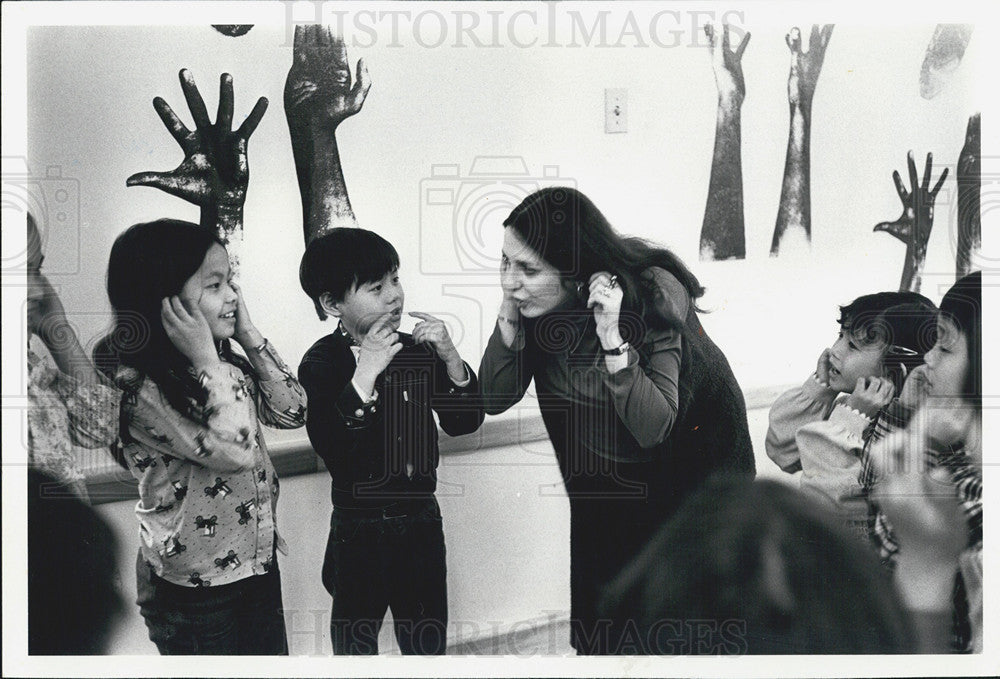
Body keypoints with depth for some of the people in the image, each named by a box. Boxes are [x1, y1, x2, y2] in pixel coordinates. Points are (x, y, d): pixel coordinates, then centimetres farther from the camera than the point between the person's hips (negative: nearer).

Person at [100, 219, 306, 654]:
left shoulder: (222, 365, 3)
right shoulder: (139, 389, -23)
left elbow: (292, 413, -1)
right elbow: (236, 452, -28)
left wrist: (248, 335, -6)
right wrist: (206, 360, -26)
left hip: (259, 564, 7)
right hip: (191, 589, -7)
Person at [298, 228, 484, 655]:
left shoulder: (416, 351, -1)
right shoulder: (321, 363, -12)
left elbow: (464, 422, 0)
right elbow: (333, 451, -25)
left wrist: (450, 358, -14)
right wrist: (365, 374, -30)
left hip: (421, 525, 4)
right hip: (359, 534, -4)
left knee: (428, 646, 17)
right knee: (356, 648, 12)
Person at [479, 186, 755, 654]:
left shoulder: (651, 295, -31)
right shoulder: (535, 306, -18)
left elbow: (652, 427, -35)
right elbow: (495, 399, -16)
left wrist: (613, 339, -45)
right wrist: (509, 317, -28)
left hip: (693, 454, -4)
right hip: (604, 471, 4)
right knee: (594, 615, 9)